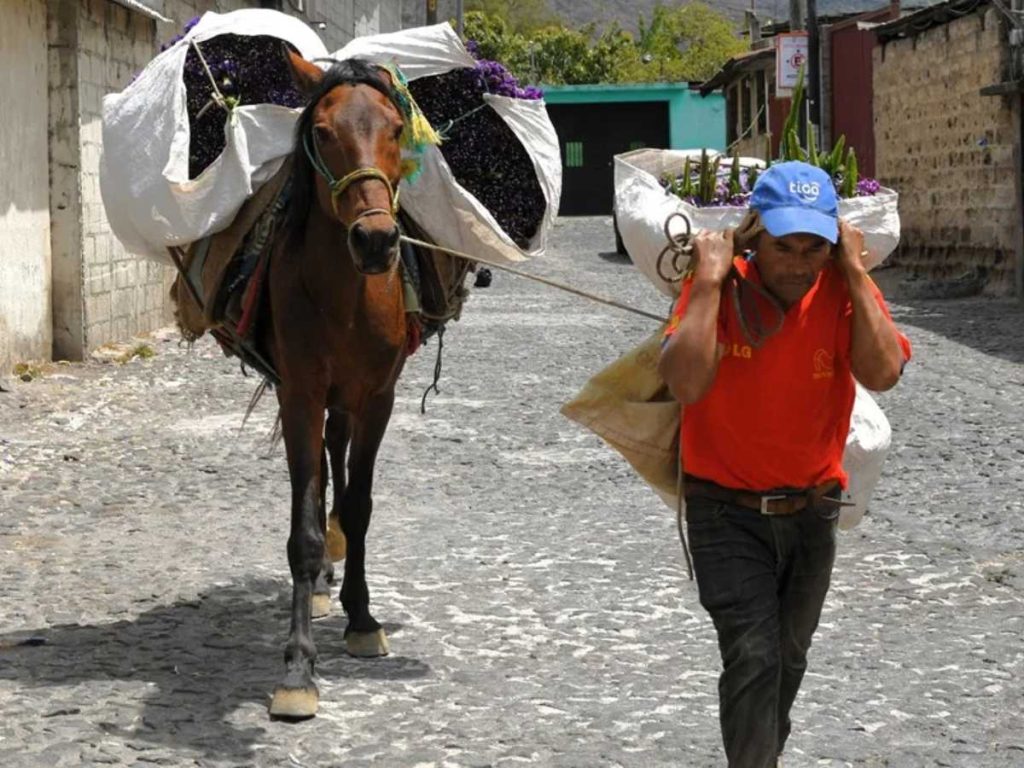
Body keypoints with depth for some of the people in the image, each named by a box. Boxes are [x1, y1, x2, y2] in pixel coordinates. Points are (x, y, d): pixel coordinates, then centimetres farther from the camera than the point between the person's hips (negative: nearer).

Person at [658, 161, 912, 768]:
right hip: (728, 509, -3)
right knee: (752, 655, -17)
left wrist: (854, 273, -26)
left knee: (789, 657, 20)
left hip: (811, 509, 3)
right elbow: (686, 383, -32)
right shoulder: (720, 289, -16)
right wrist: (710, 280, -29)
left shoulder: (845, 292, -11)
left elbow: (883, 373, -29)